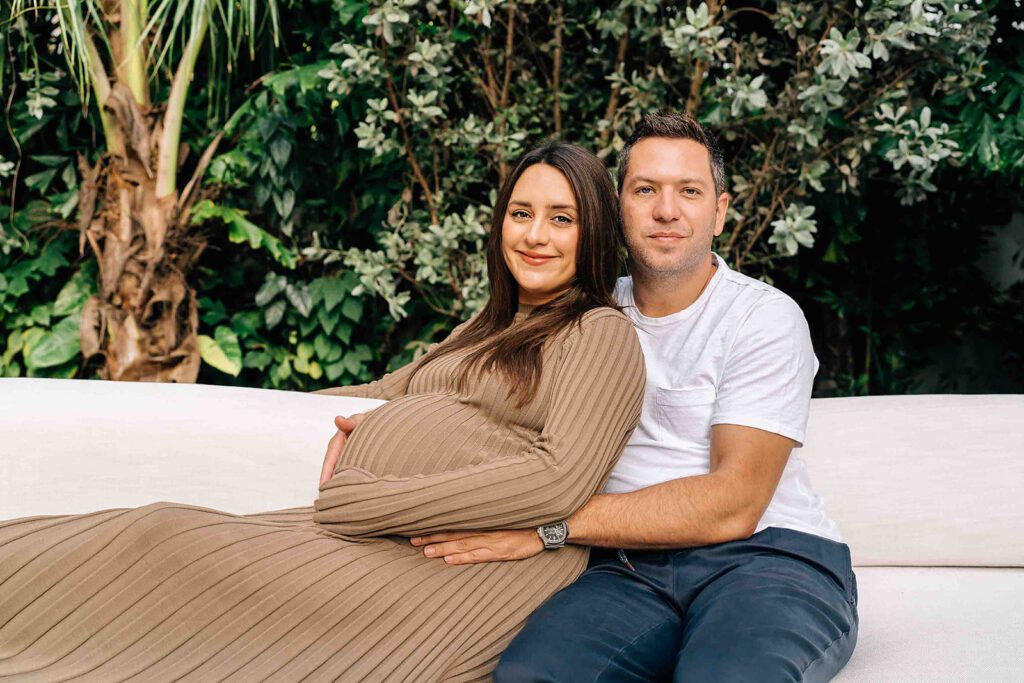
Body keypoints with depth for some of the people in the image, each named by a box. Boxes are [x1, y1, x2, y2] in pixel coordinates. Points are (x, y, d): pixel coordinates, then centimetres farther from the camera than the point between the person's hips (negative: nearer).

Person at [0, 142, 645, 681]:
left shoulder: (602, 333, 1)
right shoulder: (483, 331, 27)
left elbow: (561, 479, -14)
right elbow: (391, 390, 41)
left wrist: (360, 503, -15)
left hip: (462, 568, -7)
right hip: (368, 541, 7)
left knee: (173, 542, -21)